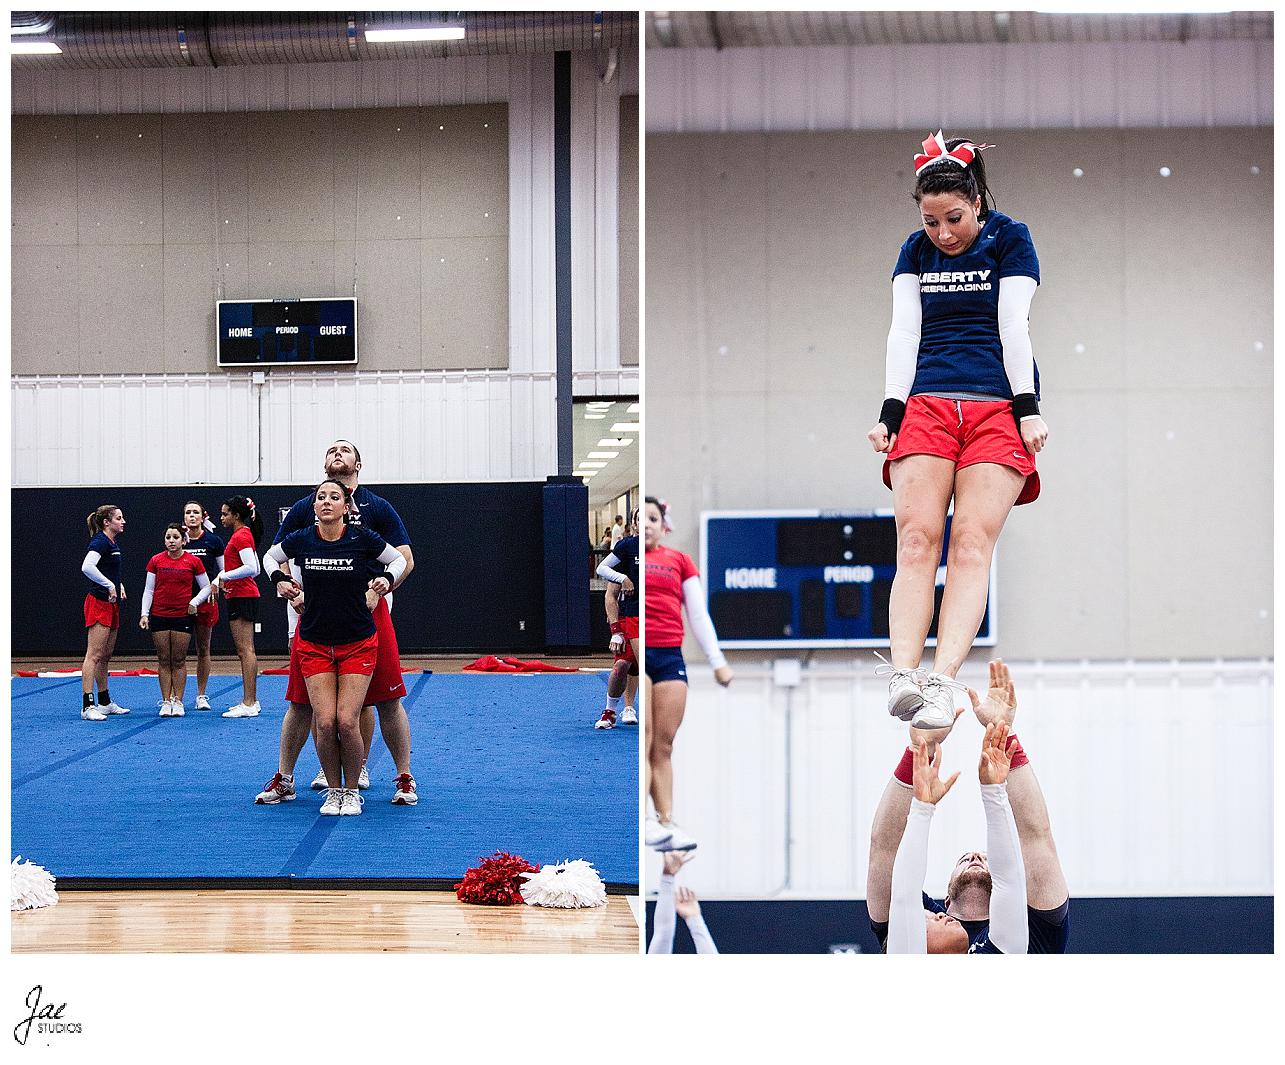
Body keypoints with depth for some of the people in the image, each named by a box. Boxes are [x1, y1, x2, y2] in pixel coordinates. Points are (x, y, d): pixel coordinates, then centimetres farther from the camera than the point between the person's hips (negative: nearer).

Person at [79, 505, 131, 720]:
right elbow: (87, 567, -30)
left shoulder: (113, 543, 15)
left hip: (111, 604, 10)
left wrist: (119, 585, 14)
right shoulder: (100, 542, -14)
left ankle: (105, 703, 22)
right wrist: (110, 585, -24)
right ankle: (88, 706, -14)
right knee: (94, 654, -12)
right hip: (99, 603, -10)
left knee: (106, 656, 15)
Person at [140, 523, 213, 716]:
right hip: (159, 616, 1)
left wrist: (195, 602, -8)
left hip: (183, 616, -1)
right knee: (164, 660, 3)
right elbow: (149, 590, 5)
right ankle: (166, 702, 6)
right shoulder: (156, 561, 2)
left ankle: (178, 702, 7)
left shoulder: (193, 561, -1)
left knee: (179, 660, 2)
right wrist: (144, 614, -2)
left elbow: (206, 587, 8)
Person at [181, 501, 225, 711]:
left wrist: (214, 583, -12)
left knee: (203, 649, 7)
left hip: (205, 599, 0)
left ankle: (201, 695, 14)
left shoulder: (213, 541, 1)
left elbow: (224, 569, 6)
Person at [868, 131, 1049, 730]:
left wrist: (1028, 409, -6)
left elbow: (1012, 323, 1)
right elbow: (904, 330, 9)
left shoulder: (1010, 239, 8)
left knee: (972, 543, -18)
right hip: (926, 405, 3)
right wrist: (890, 413, -1)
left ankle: (942, 682, -30)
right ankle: (903, 675, -28)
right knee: (915, 540, -16)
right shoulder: (915, 251, 16)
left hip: (999, 408, -2)